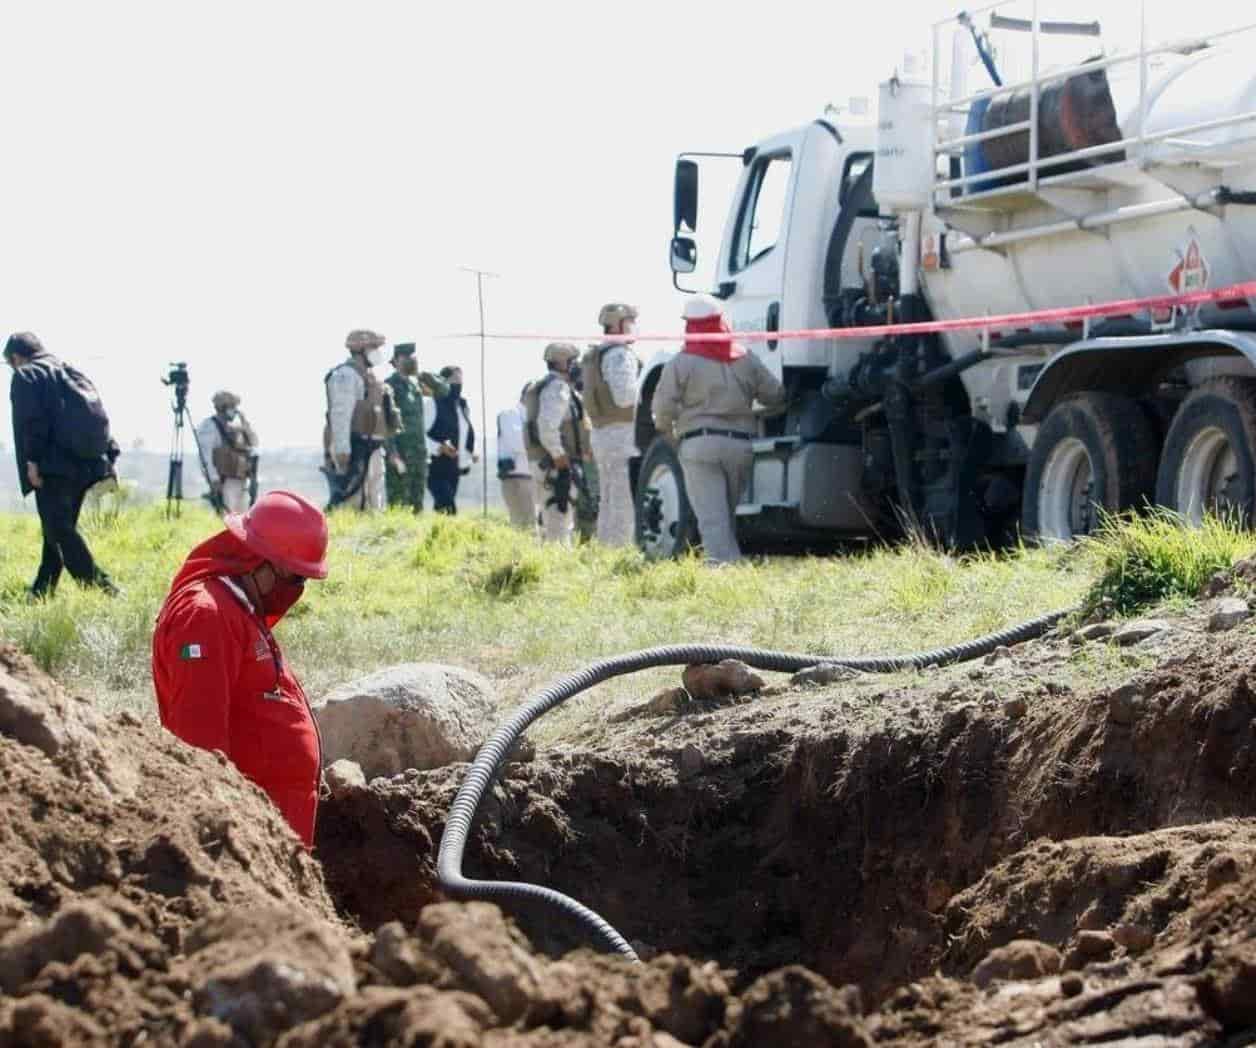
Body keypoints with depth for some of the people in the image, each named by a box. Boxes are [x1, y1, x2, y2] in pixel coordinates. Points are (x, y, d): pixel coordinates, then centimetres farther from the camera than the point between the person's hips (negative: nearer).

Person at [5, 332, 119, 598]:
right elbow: (99, 418, 18)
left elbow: (31, 422, -13)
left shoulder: (25, 376, 0)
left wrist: (32, 460, -14)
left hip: (54, 467, -8)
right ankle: (41, 591, 19)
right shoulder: (71, 372, 23)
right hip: (86, 464, 8)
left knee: (58, 530, -10)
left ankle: (102, 590, -21)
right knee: (60, 530, 15)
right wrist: (109, 456, 16)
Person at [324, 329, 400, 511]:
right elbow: (340, 414, -20)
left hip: (371, 450, 10)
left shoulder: (367, 376, 20)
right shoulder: (346, 374, -11)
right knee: (354, 504, -15)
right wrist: (342, 449, -27)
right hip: (355, 450, -10)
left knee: (374, 505, 11)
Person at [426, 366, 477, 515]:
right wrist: (440, 447, -26)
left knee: (442, 508, 10)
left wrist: (471, 453, 9)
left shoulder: (463, 406, 14)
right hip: (437, 468, -8)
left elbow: (467, 434, 26)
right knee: (448, 509, -18)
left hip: (454, 469, 8)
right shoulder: (434, 404, -11)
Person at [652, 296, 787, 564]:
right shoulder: (747, 360, 9)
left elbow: (664, 406, -6)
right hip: (740, 444, 4)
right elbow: (776, 396, 10)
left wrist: (667, 430, 15)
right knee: (727, 516, 17)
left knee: (712, 518, -8)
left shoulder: (681, 363, -3)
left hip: (699, 444, -4)